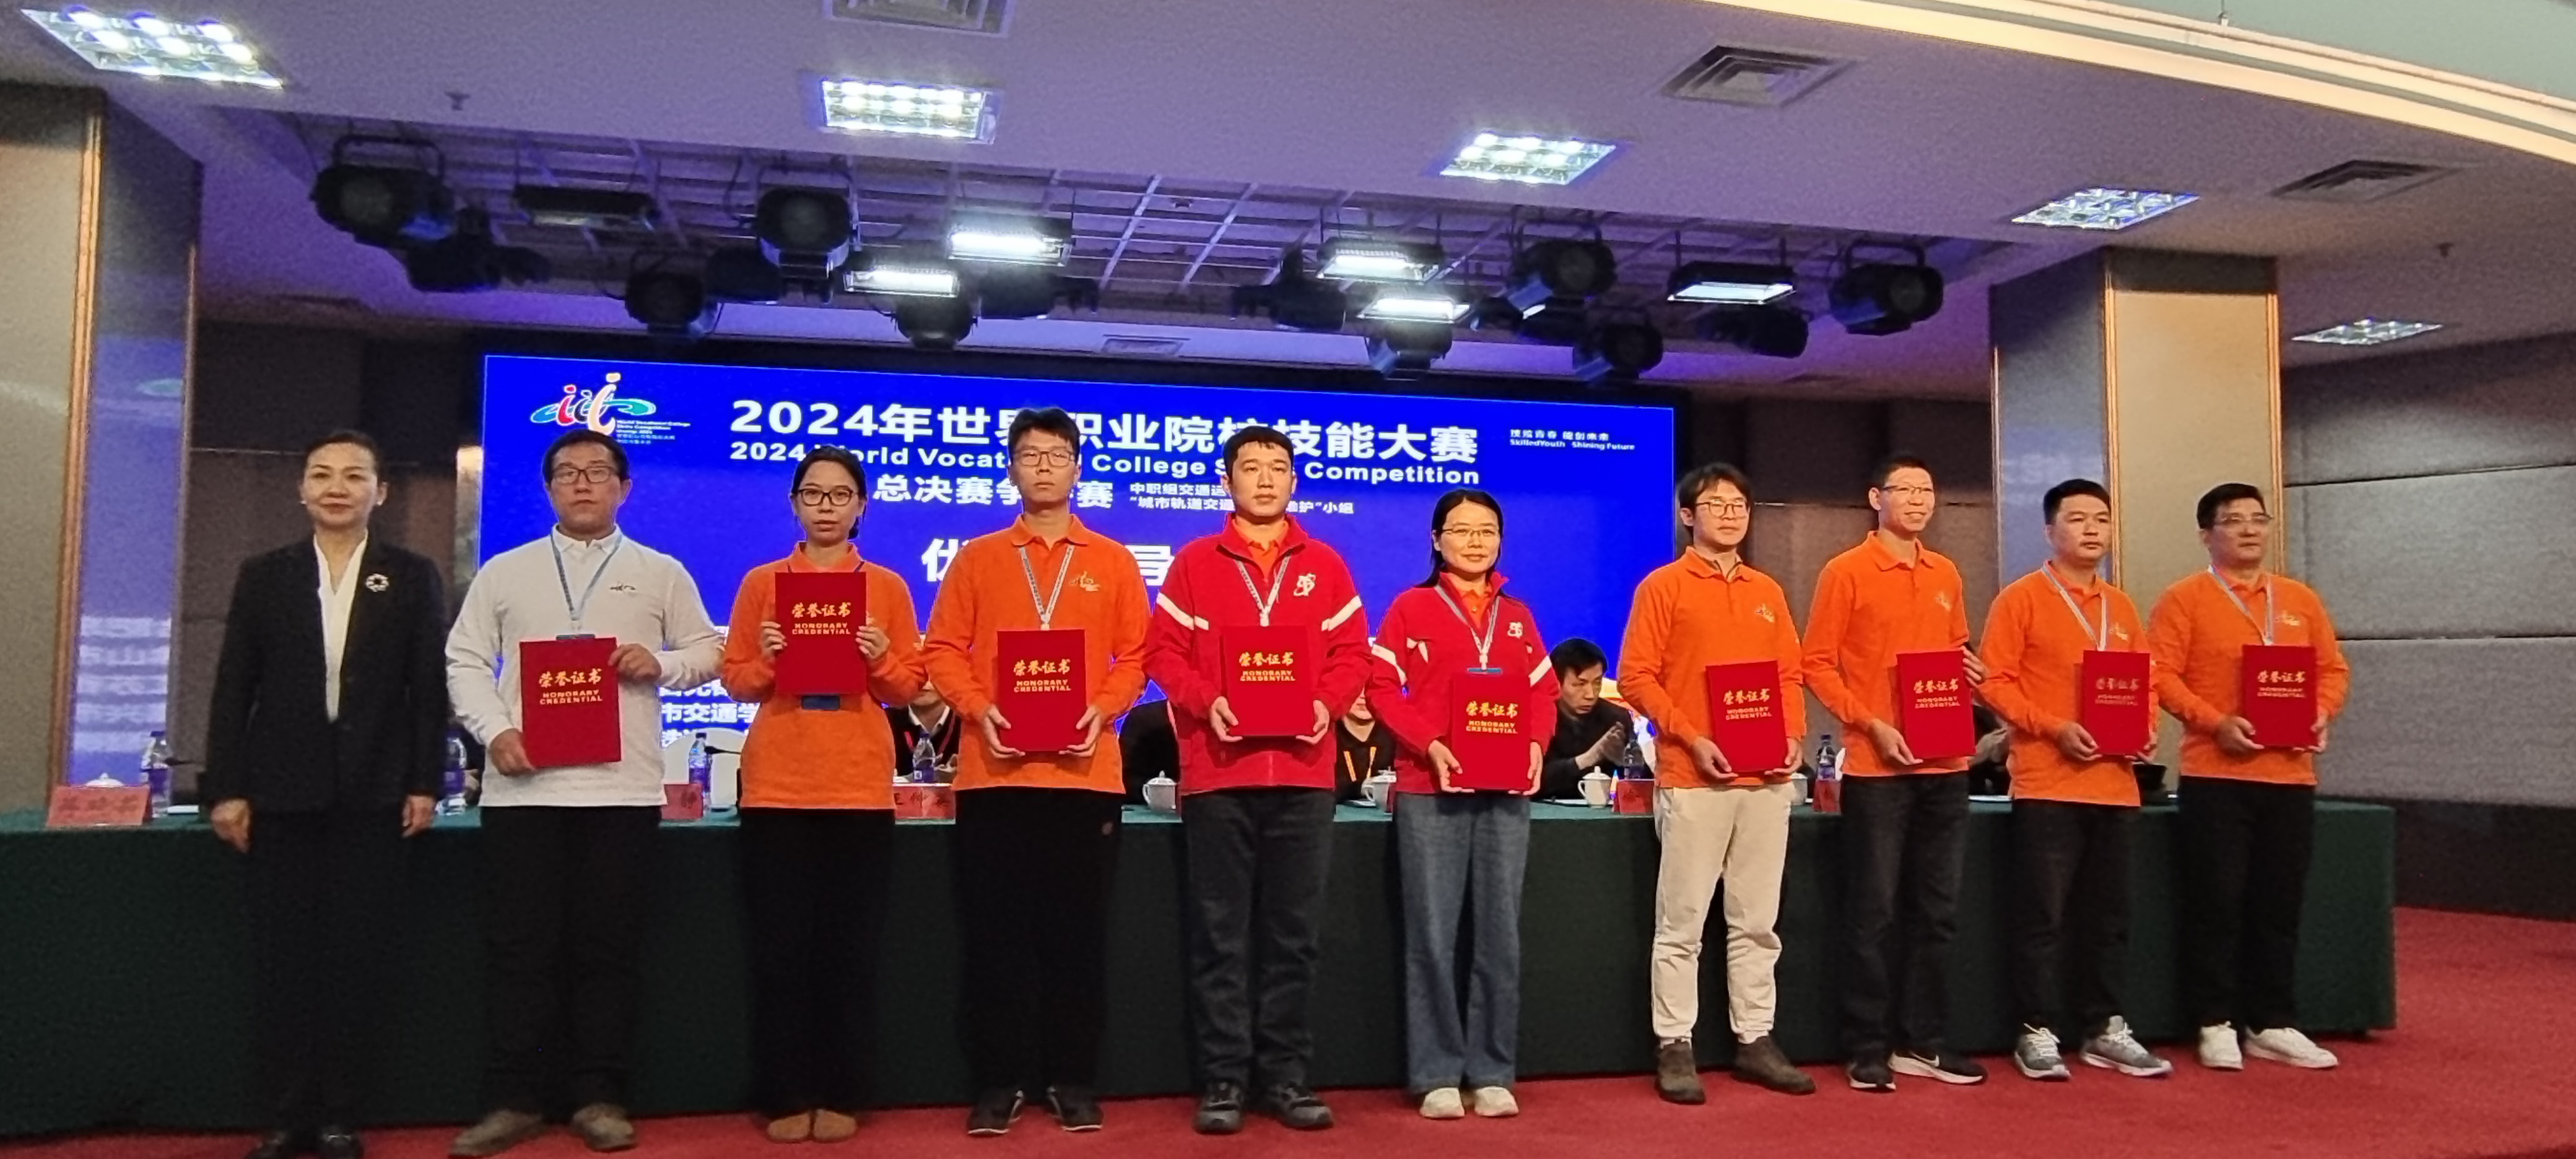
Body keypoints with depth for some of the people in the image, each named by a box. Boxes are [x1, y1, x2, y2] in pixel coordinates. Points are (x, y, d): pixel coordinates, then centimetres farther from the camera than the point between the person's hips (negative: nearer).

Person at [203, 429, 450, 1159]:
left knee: (356, 956, 2)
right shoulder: (263, 575, 8)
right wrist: (225, 788, -2)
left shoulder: (413, 578, 5)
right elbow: (234, 688, 5)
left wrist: (424, 784, -5)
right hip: (281, 792, 2)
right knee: (281, 957, 4)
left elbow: (429, 688, 2)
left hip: (373, 794, -1)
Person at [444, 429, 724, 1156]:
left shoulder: (661, 573, 10)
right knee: (518, 947, 3)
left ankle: (599, 1098, 13)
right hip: (523, 785, 1)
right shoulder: (505, 572, 12)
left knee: (608, 947, 3)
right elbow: (465, 662, 9)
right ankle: (514, 1100, 12)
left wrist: (661, 664, -10)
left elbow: (711, 653, 10)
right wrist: (495, 730, -7)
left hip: (621, 788, -1)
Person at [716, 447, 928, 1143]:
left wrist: (881, 662, -14)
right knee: (779, 947, 1)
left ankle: (840, 1096, 12)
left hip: (861, 787, 0)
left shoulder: (888, 587, 7)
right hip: (778, 786, 0)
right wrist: (766, 660, -13)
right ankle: (784, 1098, 10)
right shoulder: (762, 583, 8)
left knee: (853, 947, 2)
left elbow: (912, 688, 6)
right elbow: (734, 679, 7)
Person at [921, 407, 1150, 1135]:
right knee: (996, 932, 3)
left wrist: (1102, 711, -12)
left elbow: (1134, 657, 6)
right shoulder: (978, 558, 9)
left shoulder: (1113, 562, 9)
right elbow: (943, 651, 5)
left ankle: (1073, 1080, 15)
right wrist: (979, 710, -12)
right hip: (994, 771, 0)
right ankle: (1000, 1081, 13)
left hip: (1085, 770, 0)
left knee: (1078, 931, 5)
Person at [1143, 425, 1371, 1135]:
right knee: (1221, 935, 3)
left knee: (1292, 933, 8)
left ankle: (1286, 1077, 17)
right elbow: (1163, 650, 1)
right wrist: (1204, 701, -15)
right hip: (1218, 771, -1)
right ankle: (1223, 1080, 11)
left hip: (1303, 771, 2)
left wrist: (1328, 702, -11)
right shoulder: (1194, 563, 6)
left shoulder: (1324, 566, 11)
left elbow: (1351, 653, 8)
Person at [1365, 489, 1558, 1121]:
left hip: (1506, 790, 4)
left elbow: (1542, 692, 16)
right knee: (1433, 935, -1)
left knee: (1500, 933, 5)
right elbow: (1381, 687, -3)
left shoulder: (1517, 616, 16)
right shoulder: (1411, 607, 3)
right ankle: (1437, 1076, 7)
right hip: (1430, 790, -4)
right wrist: (1428, 743, -16)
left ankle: (1493, 1074, 14)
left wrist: (1537, 743, -4)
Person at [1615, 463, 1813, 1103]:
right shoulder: (1663, 586, -1)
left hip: (1767, 779, 5)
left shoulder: (1768, 592, 16)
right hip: (1693, 778, -5)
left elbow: (1790, 675, 17)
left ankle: (1755, 1040, 20)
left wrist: (1792, 738, 0)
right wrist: (1690, 738, -15)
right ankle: (1675, 1048, 6)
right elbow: (1636, 676, -6)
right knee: (1682, 922, -1)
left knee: (1757, 921, 11)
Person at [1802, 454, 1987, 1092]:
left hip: (1946, 765, 6)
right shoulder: (1846, 571, -4)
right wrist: (1870, 723, -17)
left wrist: (1971, 670, 0)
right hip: (1877, 766, -6)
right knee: (1873, 912, -1)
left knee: (1937, 911, 10)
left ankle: (1923, 1041, 21)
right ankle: (1868, 1047, 8)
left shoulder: (1946, 575, 13)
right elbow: (1817, 664, -7)